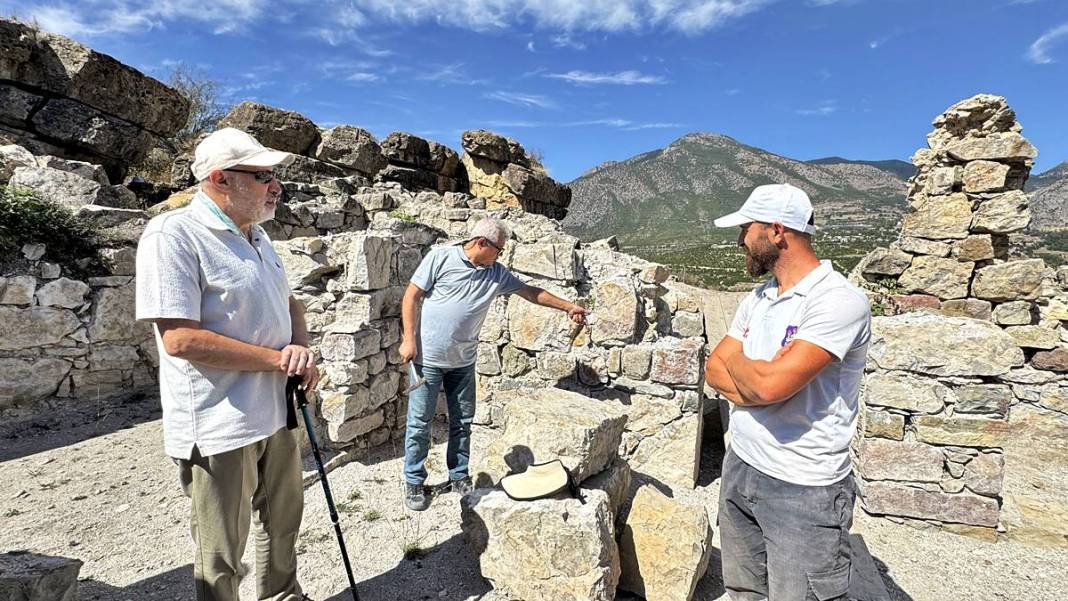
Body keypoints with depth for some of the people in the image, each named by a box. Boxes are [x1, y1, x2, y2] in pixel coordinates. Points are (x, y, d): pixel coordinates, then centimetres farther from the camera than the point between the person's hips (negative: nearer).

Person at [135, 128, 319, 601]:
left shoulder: (256, 236, 9)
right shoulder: (173, 234, -16)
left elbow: (288, 304, 18)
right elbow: (180, 339, -24)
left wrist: (302, 352, -3)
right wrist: (279, 359, -18)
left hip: (275, 413, 8)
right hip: (219, 427, -8)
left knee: (283, 520, 24)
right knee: (221, 558, 9)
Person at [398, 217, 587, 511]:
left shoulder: (496, 273, 4)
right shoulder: (440, 257, -11)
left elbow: (530, 292, 12)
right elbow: (411, 297, -8)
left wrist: (568, 306, 10)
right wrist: (409, 339, -13)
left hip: (463, 361, 5)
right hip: (427, 357, -5)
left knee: (463, 421, 13)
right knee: (419, 422, 4)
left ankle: (459, 476, 30)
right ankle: (414, 482, 21)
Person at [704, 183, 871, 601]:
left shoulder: (839, 301, -19)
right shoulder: (758, 297, 7)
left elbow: (770, 384, -29)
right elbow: (714, 371, 4)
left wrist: (734, 362, -7)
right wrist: (758, 375, -16)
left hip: (803, 491, -7)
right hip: (739, 468, 8)